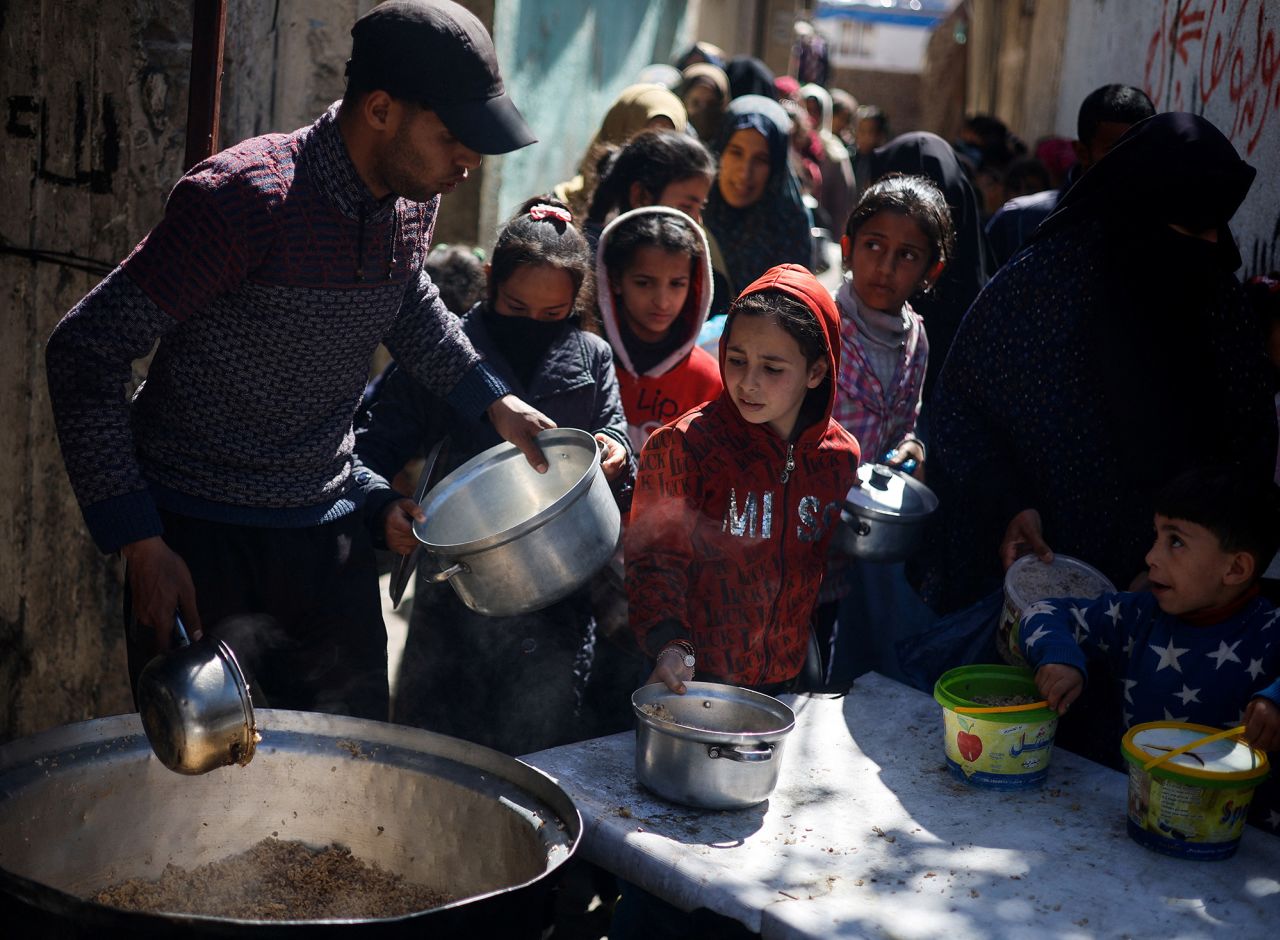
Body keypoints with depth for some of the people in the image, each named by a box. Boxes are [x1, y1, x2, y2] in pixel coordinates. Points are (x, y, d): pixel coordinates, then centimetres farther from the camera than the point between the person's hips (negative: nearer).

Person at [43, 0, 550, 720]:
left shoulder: (416, 200, -2)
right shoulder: (242, 198, -23)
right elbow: (84, 353, -18)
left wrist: (492, 398, 14)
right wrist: (139, 544, -19)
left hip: (330, 532, 6)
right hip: (199, 541, -6)